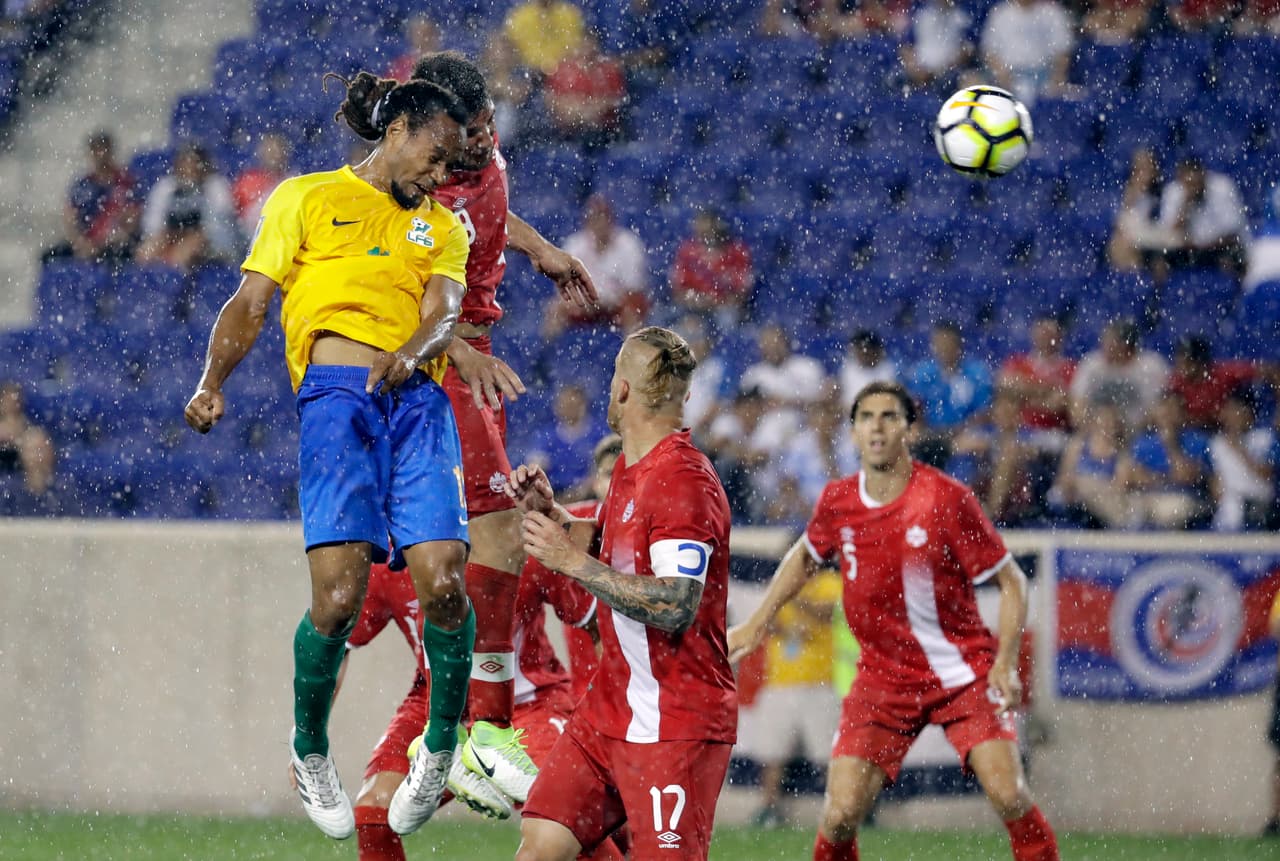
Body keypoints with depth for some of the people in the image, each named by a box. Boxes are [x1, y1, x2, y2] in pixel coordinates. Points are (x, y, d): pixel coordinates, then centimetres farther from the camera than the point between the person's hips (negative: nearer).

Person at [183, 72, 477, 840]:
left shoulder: (441, 227, 25)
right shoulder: (307, 199, 18)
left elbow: (444, 309, 8)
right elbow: (252, 302, 13)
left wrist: (411, 355, -16)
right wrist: (213, 382, -5)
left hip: (420, 398, 3)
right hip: (336, 395, -3)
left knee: (443, 579, -16)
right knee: (339, 594, -17)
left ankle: (442, 746, 7)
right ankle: (311, 747, 8)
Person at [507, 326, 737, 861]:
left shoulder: (683, 481, -18)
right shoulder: (630, 468, 11)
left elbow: (676, 608, -27)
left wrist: (573, 561, -21)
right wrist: (549, 513, 12)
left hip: (675, 723, -9)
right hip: (610, 710, 9)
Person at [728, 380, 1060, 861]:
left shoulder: (946, 498, -15)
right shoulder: (838, 502, -3)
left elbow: (1012, 581, -7)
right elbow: (806, 557, 21)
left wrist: (1005, 664, -17)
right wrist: (757, 623, 17)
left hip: (965, 673, -3)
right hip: (883, 676, 3)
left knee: (1008, 794, -18)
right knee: (840, 814, -9)